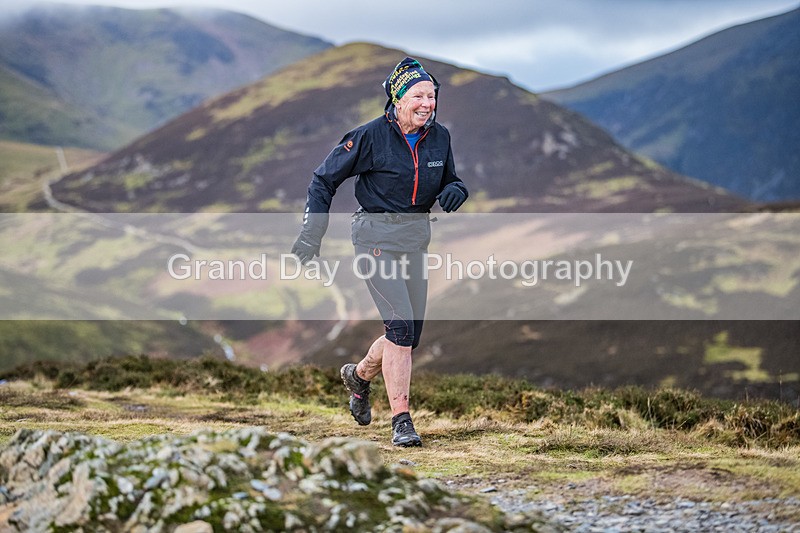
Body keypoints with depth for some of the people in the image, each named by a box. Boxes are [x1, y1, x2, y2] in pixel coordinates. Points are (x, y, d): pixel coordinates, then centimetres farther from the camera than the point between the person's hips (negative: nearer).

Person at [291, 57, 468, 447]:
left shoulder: (439, 137, 2)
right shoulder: (371, 136, -13)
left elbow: (450, 181, 18)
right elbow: (324, 179, -4)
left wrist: (455, 191, -7)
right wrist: (313, 232, -10)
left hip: (415, 239, 6)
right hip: (377, 237, -6)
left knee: (411, 335, 9)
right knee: (401, 326, -16)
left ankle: (360, 375, 39)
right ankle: (401, 422, -8)